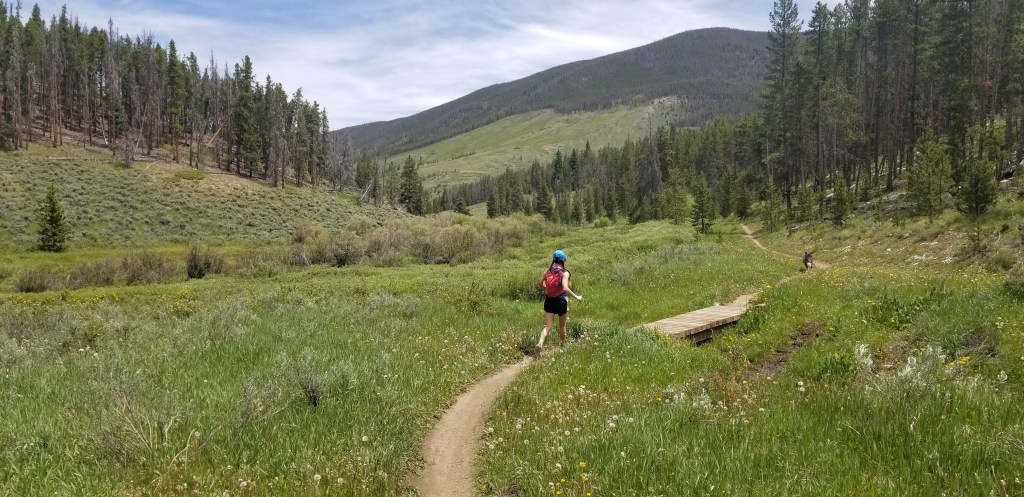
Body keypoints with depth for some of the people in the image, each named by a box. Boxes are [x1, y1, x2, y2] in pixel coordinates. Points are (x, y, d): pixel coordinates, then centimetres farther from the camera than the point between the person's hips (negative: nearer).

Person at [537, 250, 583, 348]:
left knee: (548, 326, 2)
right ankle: (563, 345, 34)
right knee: (562, 325, 19)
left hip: (549, 301, 3)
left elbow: (540, 284, 6)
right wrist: (576, 297, -18)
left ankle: (540, 343, -22)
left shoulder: (548, 271, 0)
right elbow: (565, 288, -25)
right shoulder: (564, 273, -13)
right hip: (561, 301, -3)